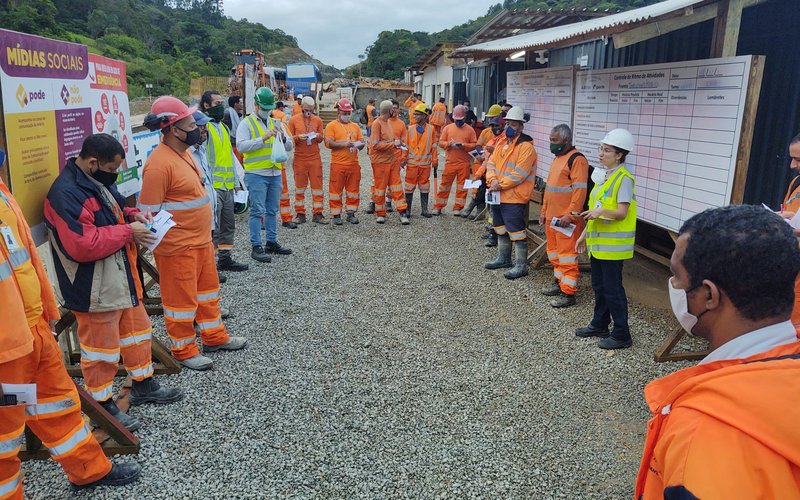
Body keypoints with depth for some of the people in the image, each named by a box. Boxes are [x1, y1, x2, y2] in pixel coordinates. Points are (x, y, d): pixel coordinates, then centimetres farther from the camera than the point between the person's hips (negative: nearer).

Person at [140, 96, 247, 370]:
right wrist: (164, 244, -16)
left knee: (208, 288, 21)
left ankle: (214, 336, 38)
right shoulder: (159, 163, -23)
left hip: (201, 240, 10)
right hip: (178, 247, -10)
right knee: (181, 298, 7)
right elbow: (150, 213, -21)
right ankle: (184, 350, 24)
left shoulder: (184, 152, 8)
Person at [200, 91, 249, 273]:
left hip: (227, 187, 9)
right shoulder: (202, 127, -10)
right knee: (212, 227, -5)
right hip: (212, 187, -9)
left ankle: (225, 258, 28)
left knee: (228, 225, 16)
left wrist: (237, 180, 22)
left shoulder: (223, 128, 19)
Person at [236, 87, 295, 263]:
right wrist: (263, 138, -22)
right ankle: (256, 247, 1)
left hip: (275, 173, 6)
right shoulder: (246, 123, -2)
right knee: (257, 211, -4)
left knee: (273, 210, 13)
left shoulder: (276, 123, 15)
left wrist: (283, 137, -10)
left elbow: (289, 146, 12)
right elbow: (241, 145, -16)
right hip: (256, 174, -6)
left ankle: (271, 242, 23)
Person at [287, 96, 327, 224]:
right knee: (299, 186, 5)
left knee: (317, 185, 1)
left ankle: (317, 214, 6)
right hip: (299, 158, -1)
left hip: (315, 158, 2)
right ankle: (300, 214, 12)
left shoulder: (318, 120, 8)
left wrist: (318, 136, -9)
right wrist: (298, 137, -17)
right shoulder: (293, 120, 1)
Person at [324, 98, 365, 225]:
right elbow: (328, 143, -9)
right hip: (338, 164, -4)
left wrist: (359, 144, -9)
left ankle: (351, 213, 17)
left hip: (354, 164, 4)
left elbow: (362, 142, 15)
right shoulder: (332, 125, 2)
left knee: (353, 189, 7)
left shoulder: (355, 126, 17)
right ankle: (336, 215, 8)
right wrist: (344, 144, -17)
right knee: (336, 189, 0)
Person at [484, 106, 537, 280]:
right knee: (501, 228, 21)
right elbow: (491, 163, 8)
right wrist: (492, 180, -11)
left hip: (514, 197, -9)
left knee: (516, 231, -6)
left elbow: (519, 174, -21)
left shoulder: (526, 146, -13)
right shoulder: (501, 144, 14)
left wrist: (500, 184, -19)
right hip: (498, 196, 9)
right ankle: (503, 258, 36)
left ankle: (521, 266, 2)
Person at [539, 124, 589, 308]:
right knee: (554, 252, 18)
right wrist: (544, 211, 21)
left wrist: (570, 215, -23)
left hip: (566, 219, -10)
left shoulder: (577, 159, -13)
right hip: (552, 217, 10)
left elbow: (580, 190, -20)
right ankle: (559, 282, 32)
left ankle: (568, 293, 0)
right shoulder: (557, 158, 17)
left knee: (567, 254, -5)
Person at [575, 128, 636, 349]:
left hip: (613, 244, -9)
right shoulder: (603, 175, 12)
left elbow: (622, 212, -19)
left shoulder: (623, 178, -14)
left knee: (612, 288, -3)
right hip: (598, 241, 9)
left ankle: (621, 335, 8)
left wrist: (602, 211, -36)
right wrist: (585, 234, 17)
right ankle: (599, 325, 31)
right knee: (599, 285, 17)